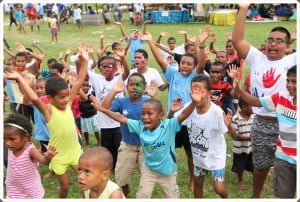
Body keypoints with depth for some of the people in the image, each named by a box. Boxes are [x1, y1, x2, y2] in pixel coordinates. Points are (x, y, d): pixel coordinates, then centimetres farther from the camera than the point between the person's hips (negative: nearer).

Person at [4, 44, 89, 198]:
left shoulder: (68, 103, -7)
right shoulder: (48, 110, -20)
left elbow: (79, 82, -11)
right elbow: (34, 99, -39)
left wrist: (84, 61, -17)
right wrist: (19, 78, -37)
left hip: (74, 150, 4)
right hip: (58, 155, -4)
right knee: (65, 184, 14)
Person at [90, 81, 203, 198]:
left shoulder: (169, 126, -27)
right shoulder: (140, 126, -17)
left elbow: (183, 116, -43)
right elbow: (121, 119, -15)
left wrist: (194, 103, -61)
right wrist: (101, 109, -18)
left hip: (167, 170, -2)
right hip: (148, 169, 2)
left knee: (172, 196, 20)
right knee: (142, 195, 17)